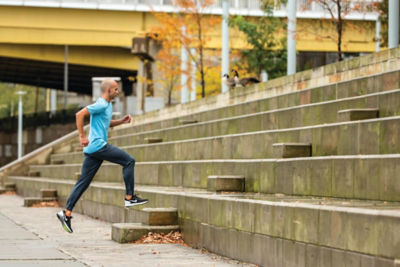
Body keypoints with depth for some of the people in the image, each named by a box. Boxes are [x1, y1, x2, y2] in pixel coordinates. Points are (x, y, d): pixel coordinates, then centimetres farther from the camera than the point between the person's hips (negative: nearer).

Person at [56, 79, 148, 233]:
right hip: (98, 146, -10)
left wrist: (122, 121, 17)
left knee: (83, 182, 6)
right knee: (129, 161, -3)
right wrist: (82, 137, -20)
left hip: (92, 150, 10)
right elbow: (80, 115, -19)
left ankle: (66, 213, 3)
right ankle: (129, 198, -1)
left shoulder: (107, 105, 20)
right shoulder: (101, 105, -11)